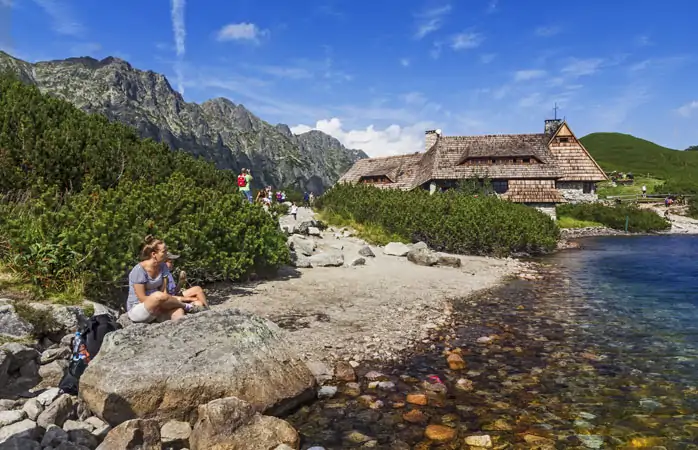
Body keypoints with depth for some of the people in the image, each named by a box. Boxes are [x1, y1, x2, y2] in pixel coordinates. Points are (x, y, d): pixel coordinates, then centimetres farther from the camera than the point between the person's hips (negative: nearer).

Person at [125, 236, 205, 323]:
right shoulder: (138, 270, -16)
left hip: (157, 310, 6)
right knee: (158, 296, -34)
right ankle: (186, 306, -12)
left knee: (178, 311, -25)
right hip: (136, 310, -6)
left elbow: (164, 293, 0)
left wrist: (178, 298, -20)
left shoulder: (162, 267, 4)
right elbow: (142, 298, -19)